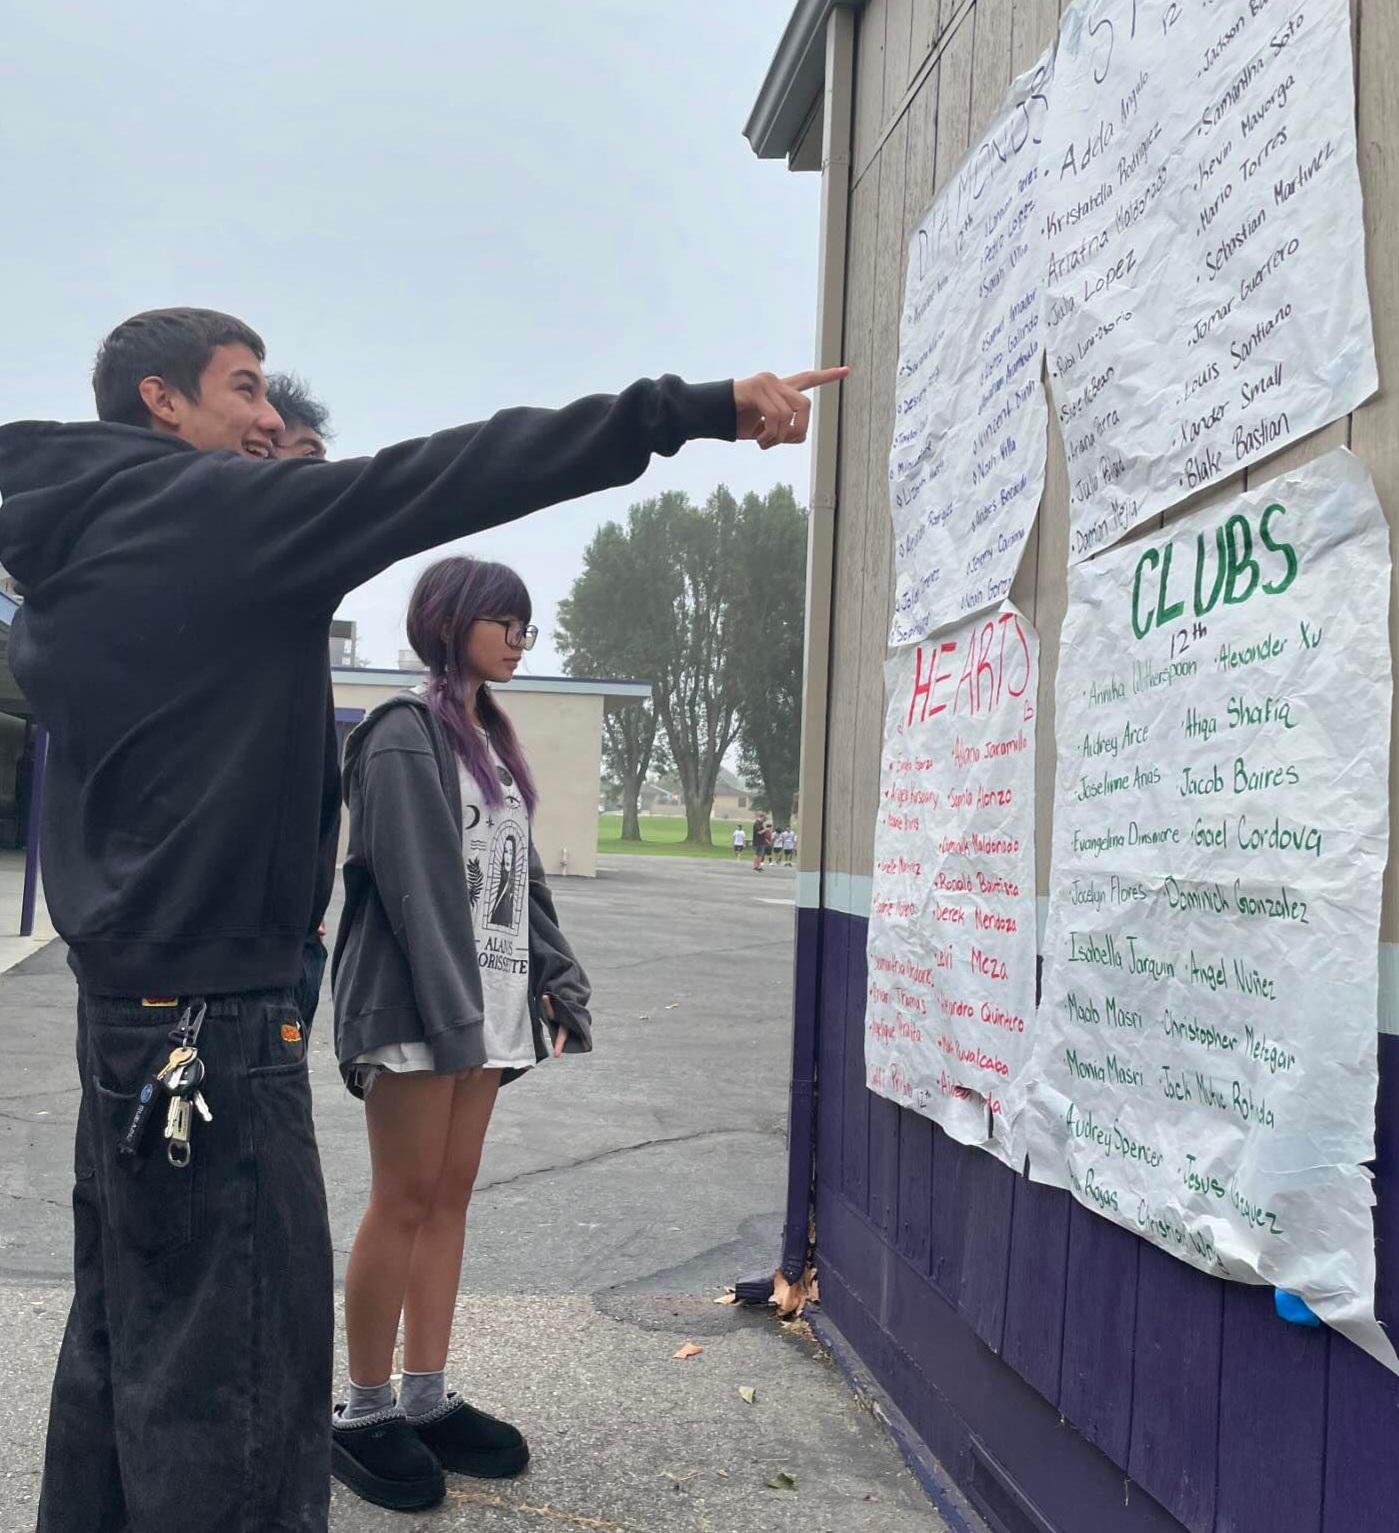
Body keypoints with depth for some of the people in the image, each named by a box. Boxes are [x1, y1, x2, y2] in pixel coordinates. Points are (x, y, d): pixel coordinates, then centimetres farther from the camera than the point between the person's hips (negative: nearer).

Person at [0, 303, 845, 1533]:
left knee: (127, 1343, 18)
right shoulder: (215, 511, -11)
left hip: (130, 1004, 10)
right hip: (213, 1016, -10)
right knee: (231, 1380, -5)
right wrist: (696, 408, -15)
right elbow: (457, 477, -16)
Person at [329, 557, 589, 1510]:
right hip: (420, 1007, -8)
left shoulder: (493, 741, 18)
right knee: (404, 1204, -2)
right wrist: (449, 1009, -21)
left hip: (489, 1005, 8)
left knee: (451, 1200, 11)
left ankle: (426, 1400, 19)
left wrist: (559, 983, 10)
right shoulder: (406, 736, -8)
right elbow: (413, 884, -16)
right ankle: (365, 1413, 10)